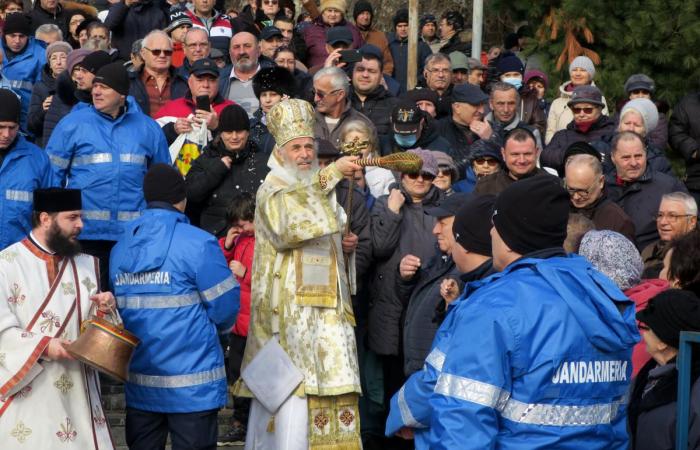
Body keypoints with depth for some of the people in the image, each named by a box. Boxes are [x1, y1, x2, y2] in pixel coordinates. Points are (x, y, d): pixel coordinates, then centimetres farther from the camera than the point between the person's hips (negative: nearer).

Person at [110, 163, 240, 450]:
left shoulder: (119, 249, 5)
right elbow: (225, 307, -11)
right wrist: (210, 328, 11)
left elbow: (118, 308, 9)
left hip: (139, 383, 5)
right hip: (192, 384, -5)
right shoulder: (198, 244, -13)